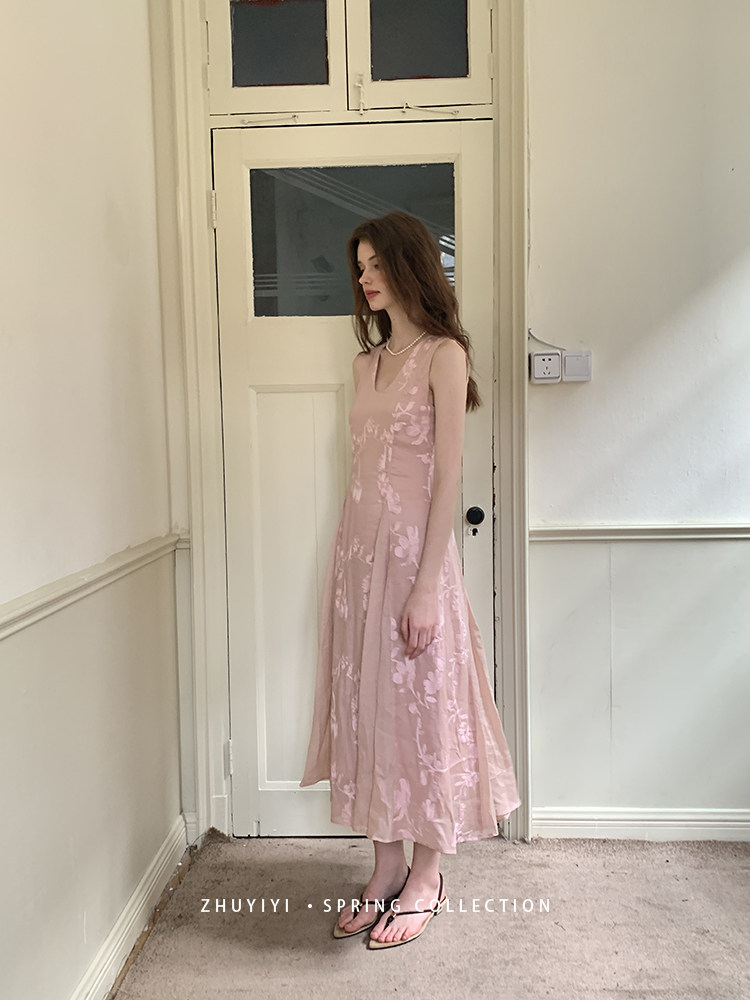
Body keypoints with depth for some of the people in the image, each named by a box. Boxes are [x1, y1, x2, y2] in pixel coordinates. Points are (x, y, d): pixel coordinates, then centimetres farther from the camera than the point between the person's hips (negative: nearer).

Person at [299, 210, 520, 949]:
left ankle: (426, 878, 22)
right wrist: (351, 553, 13)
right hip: (357, 546, 7)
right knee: (364, 706, 11)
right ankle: (386, 871, 27)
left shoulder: (443, 354, -7)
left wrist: (428, 585, -18)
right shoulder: (367, 361, 15)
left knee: (418, 706, 3)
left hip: (412, 548, -7)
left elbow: (447, 475, -13)